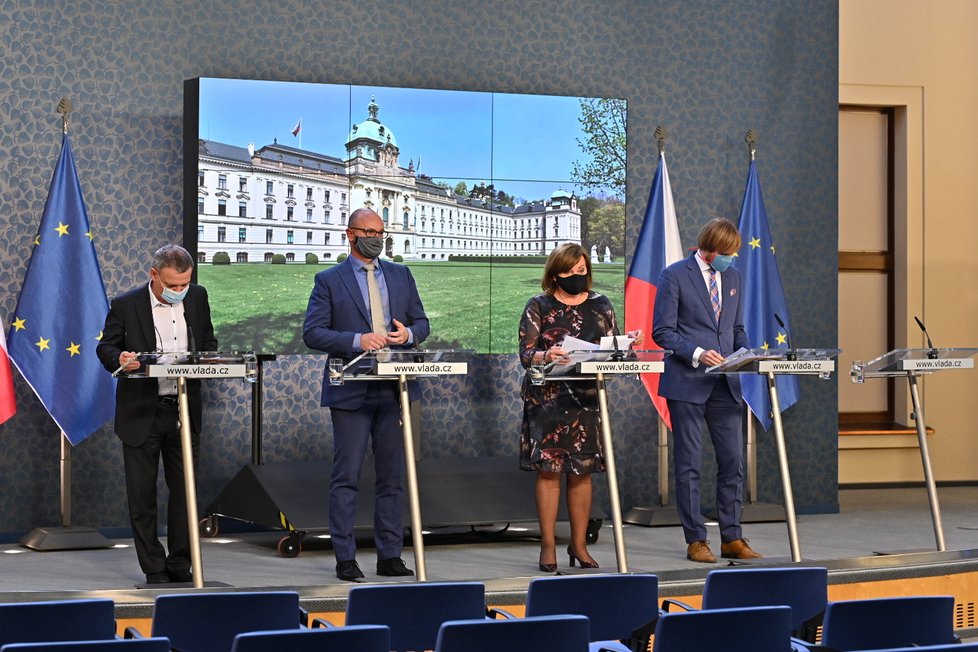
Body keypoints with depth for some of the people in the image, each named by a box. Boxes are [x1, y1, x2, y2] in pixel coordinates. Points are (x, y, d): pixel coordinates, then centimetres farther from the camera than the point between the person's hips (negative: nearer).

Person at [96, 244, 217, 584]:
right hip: (141, 413, -3)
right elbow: (106, 346, 0)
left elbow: (208, 342, 14)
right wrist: (119, 359, -22)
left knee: (184, 491, 8)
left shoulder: (197, 297, 3)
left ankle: (180, 566, 19)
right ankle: (154, 570, 11)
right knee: (142, 495, 2)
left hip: (184, 411, 3)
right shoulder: (126, 304, -7)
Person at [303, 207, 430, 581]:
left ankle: (390, 556, 13)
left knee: (392, 476, 7)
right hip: (351, 391, -4)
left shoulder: (401, 276, 13)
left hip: (394, 390, 4)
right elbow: (312, 333, -6)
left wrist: (409, 333, -8)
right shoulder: (329, 280, 1)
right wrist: (356, 341, -19)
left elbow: (421, 322, 15)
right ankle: (345, 559, 2)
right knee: (346, 477, -2)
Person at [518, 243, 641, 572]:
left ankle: (579, 544, 12)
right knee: (549, 470, -5)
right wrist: (546, 356, -28)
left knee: (582, 470, 3)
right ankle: (548, 545, 1)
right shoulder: (539, 306, 2)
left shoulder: (600, 305, 12)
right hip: (548, 397, -3)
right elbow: (526, 353, -7)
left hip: (587, 398, 3)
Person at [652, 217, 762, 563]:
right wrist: (697, 353, -20)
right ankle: (695, 540, 8)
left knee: (733, 460, 3)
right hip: (688, 383, -5)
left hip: (725, 382, 5)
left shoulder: (733, 277, 13)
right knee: (689, 463, 1)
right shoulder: (675, 275, -5)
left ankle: (732, 538, 11)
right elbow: (662, 331, -8)